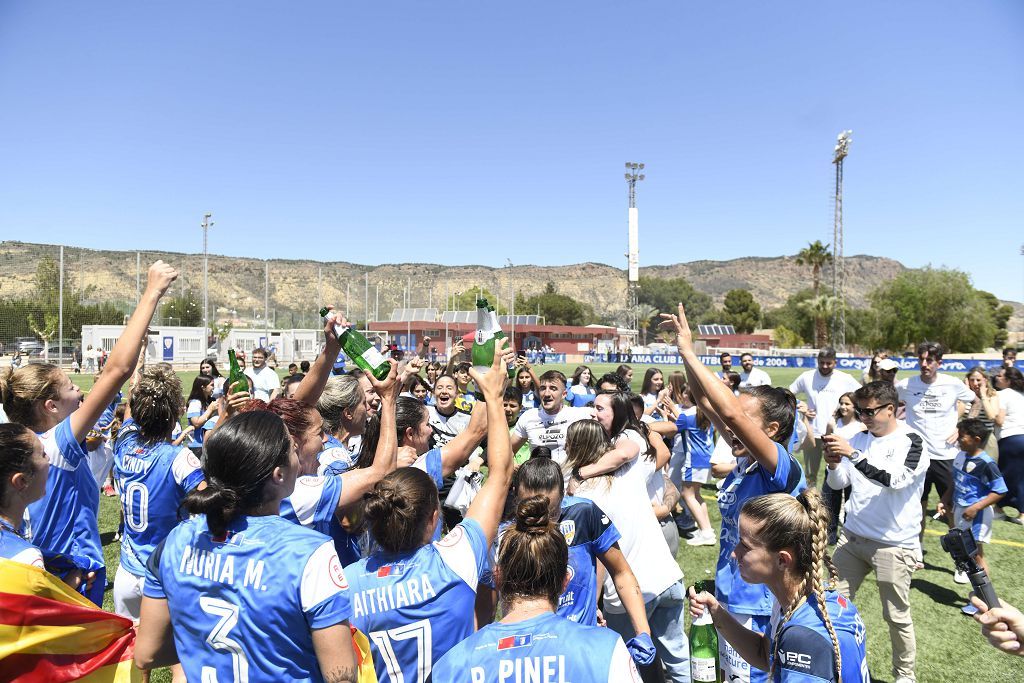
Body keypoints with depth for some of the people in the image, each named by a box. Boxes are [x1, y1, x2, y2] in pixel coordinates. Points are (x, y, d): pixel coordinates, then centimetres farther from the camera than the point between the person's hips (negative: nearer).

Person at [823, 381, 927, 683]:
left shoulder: (912, 442, -11)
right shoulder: (859, 438, 3)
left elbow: (895, 479, -29)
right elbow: (838, 484, 6)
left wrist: (853, 454, -33)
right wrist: (834, 465, -15)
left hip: (894, 543, -5)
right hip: (852, 535, 5)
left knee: (896, 616, 8)